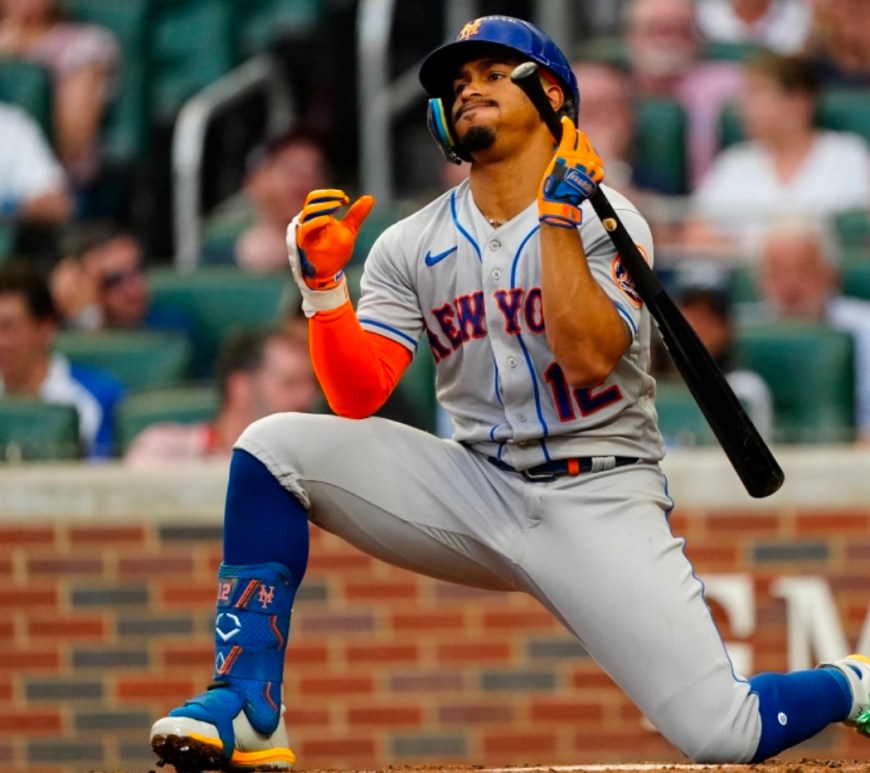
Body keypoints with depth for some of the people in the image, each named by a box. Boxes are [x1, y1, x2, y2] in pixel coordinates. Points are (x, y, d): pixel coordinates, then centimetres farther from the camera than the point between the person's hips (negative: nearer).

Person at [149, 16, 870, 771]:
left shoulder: (604, 220, -5)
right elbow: (358, 398, -4)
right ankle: (249, 711, -16)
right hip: (477, 493, 4)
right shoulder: (411, 246, 6)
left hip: (598, 502, -4)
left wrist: (557, 216, -23)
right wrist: (324, 284, -18)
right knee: (273, 446, -16)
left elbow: (586, 361, -21)